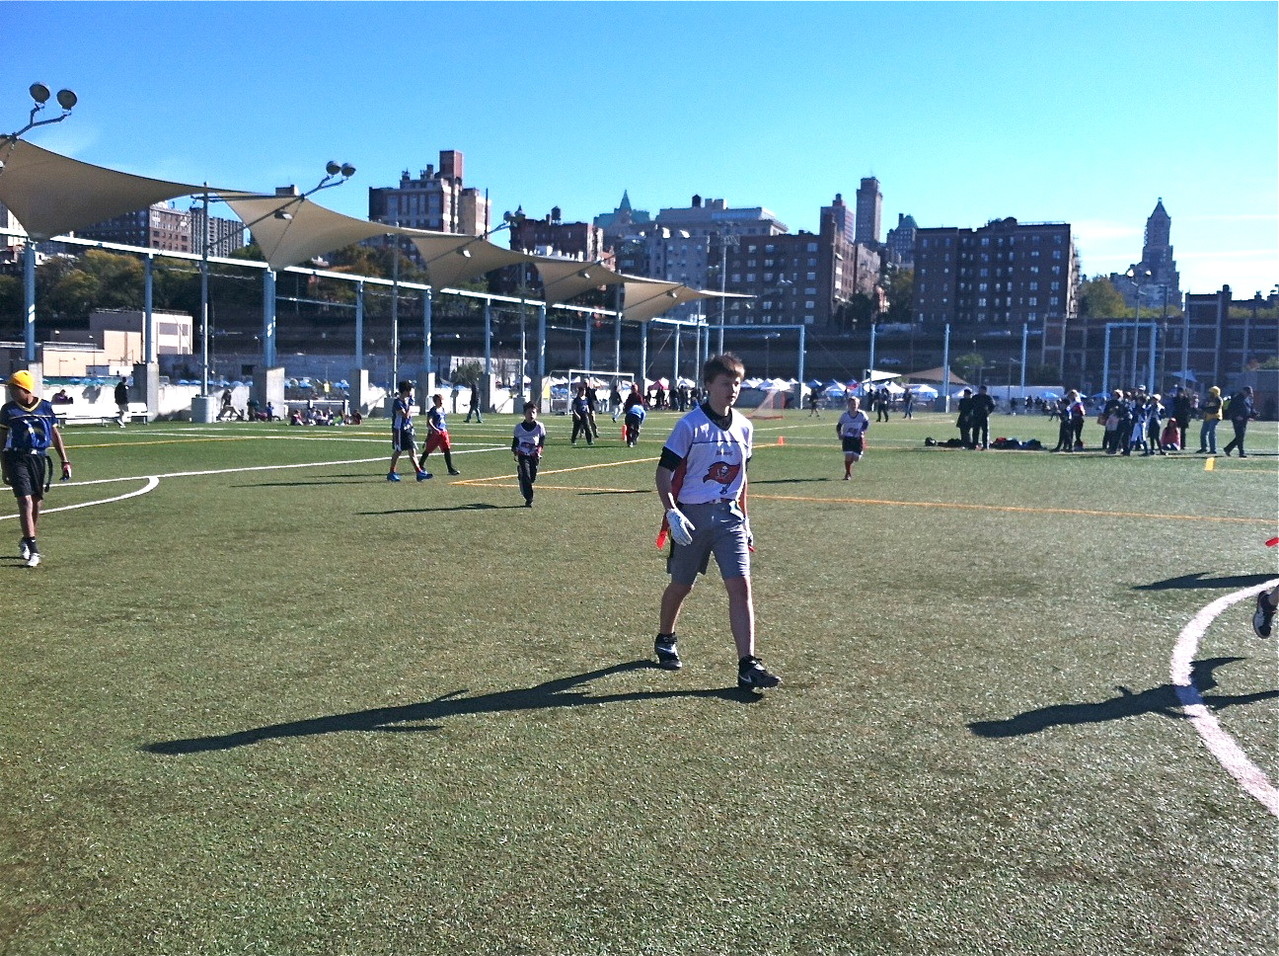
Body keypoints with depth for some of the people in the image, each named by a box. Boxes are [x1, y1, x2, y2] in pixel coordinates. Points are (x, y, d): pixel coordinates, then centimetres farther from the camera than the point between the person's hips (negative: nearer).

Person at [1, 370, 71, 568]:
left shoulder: (45, 407, 5)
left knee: (36, 504, 9)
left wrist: (65, 461, 10)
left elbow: (55, 435, 13)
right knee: (25, 502, -12)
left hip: (40, 459, 2)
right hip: (17, 459, -2)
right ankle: (33, 550, -13)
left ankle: (25, 542, 28)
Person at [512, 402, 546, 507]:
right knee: (525, 476, -13)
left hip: (534, 456, 1)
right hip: (522, 455, -1)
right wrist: (514, 451, 8)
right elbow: (515, 440, 13)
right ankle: (529, 499, -11)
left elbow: (542, 440, 4)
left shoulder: (540, 426, 0)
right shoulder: (519, 426, 2)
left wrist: (539, 450, -10)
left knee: (533, 477, 5)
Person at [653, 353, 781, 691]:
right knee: (681, 586, 12)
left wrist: (744, 516, 17)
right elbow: (663, 472, -10)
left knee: (741, 586, -9)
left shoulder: (744, 427, 7)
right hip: (692, 517, -3)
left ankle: (747, 666, -9)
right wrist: (672, 512, -20)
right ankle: (665, 640, 39)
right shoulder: (690, 424, -10)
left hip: (728, 516, 4)